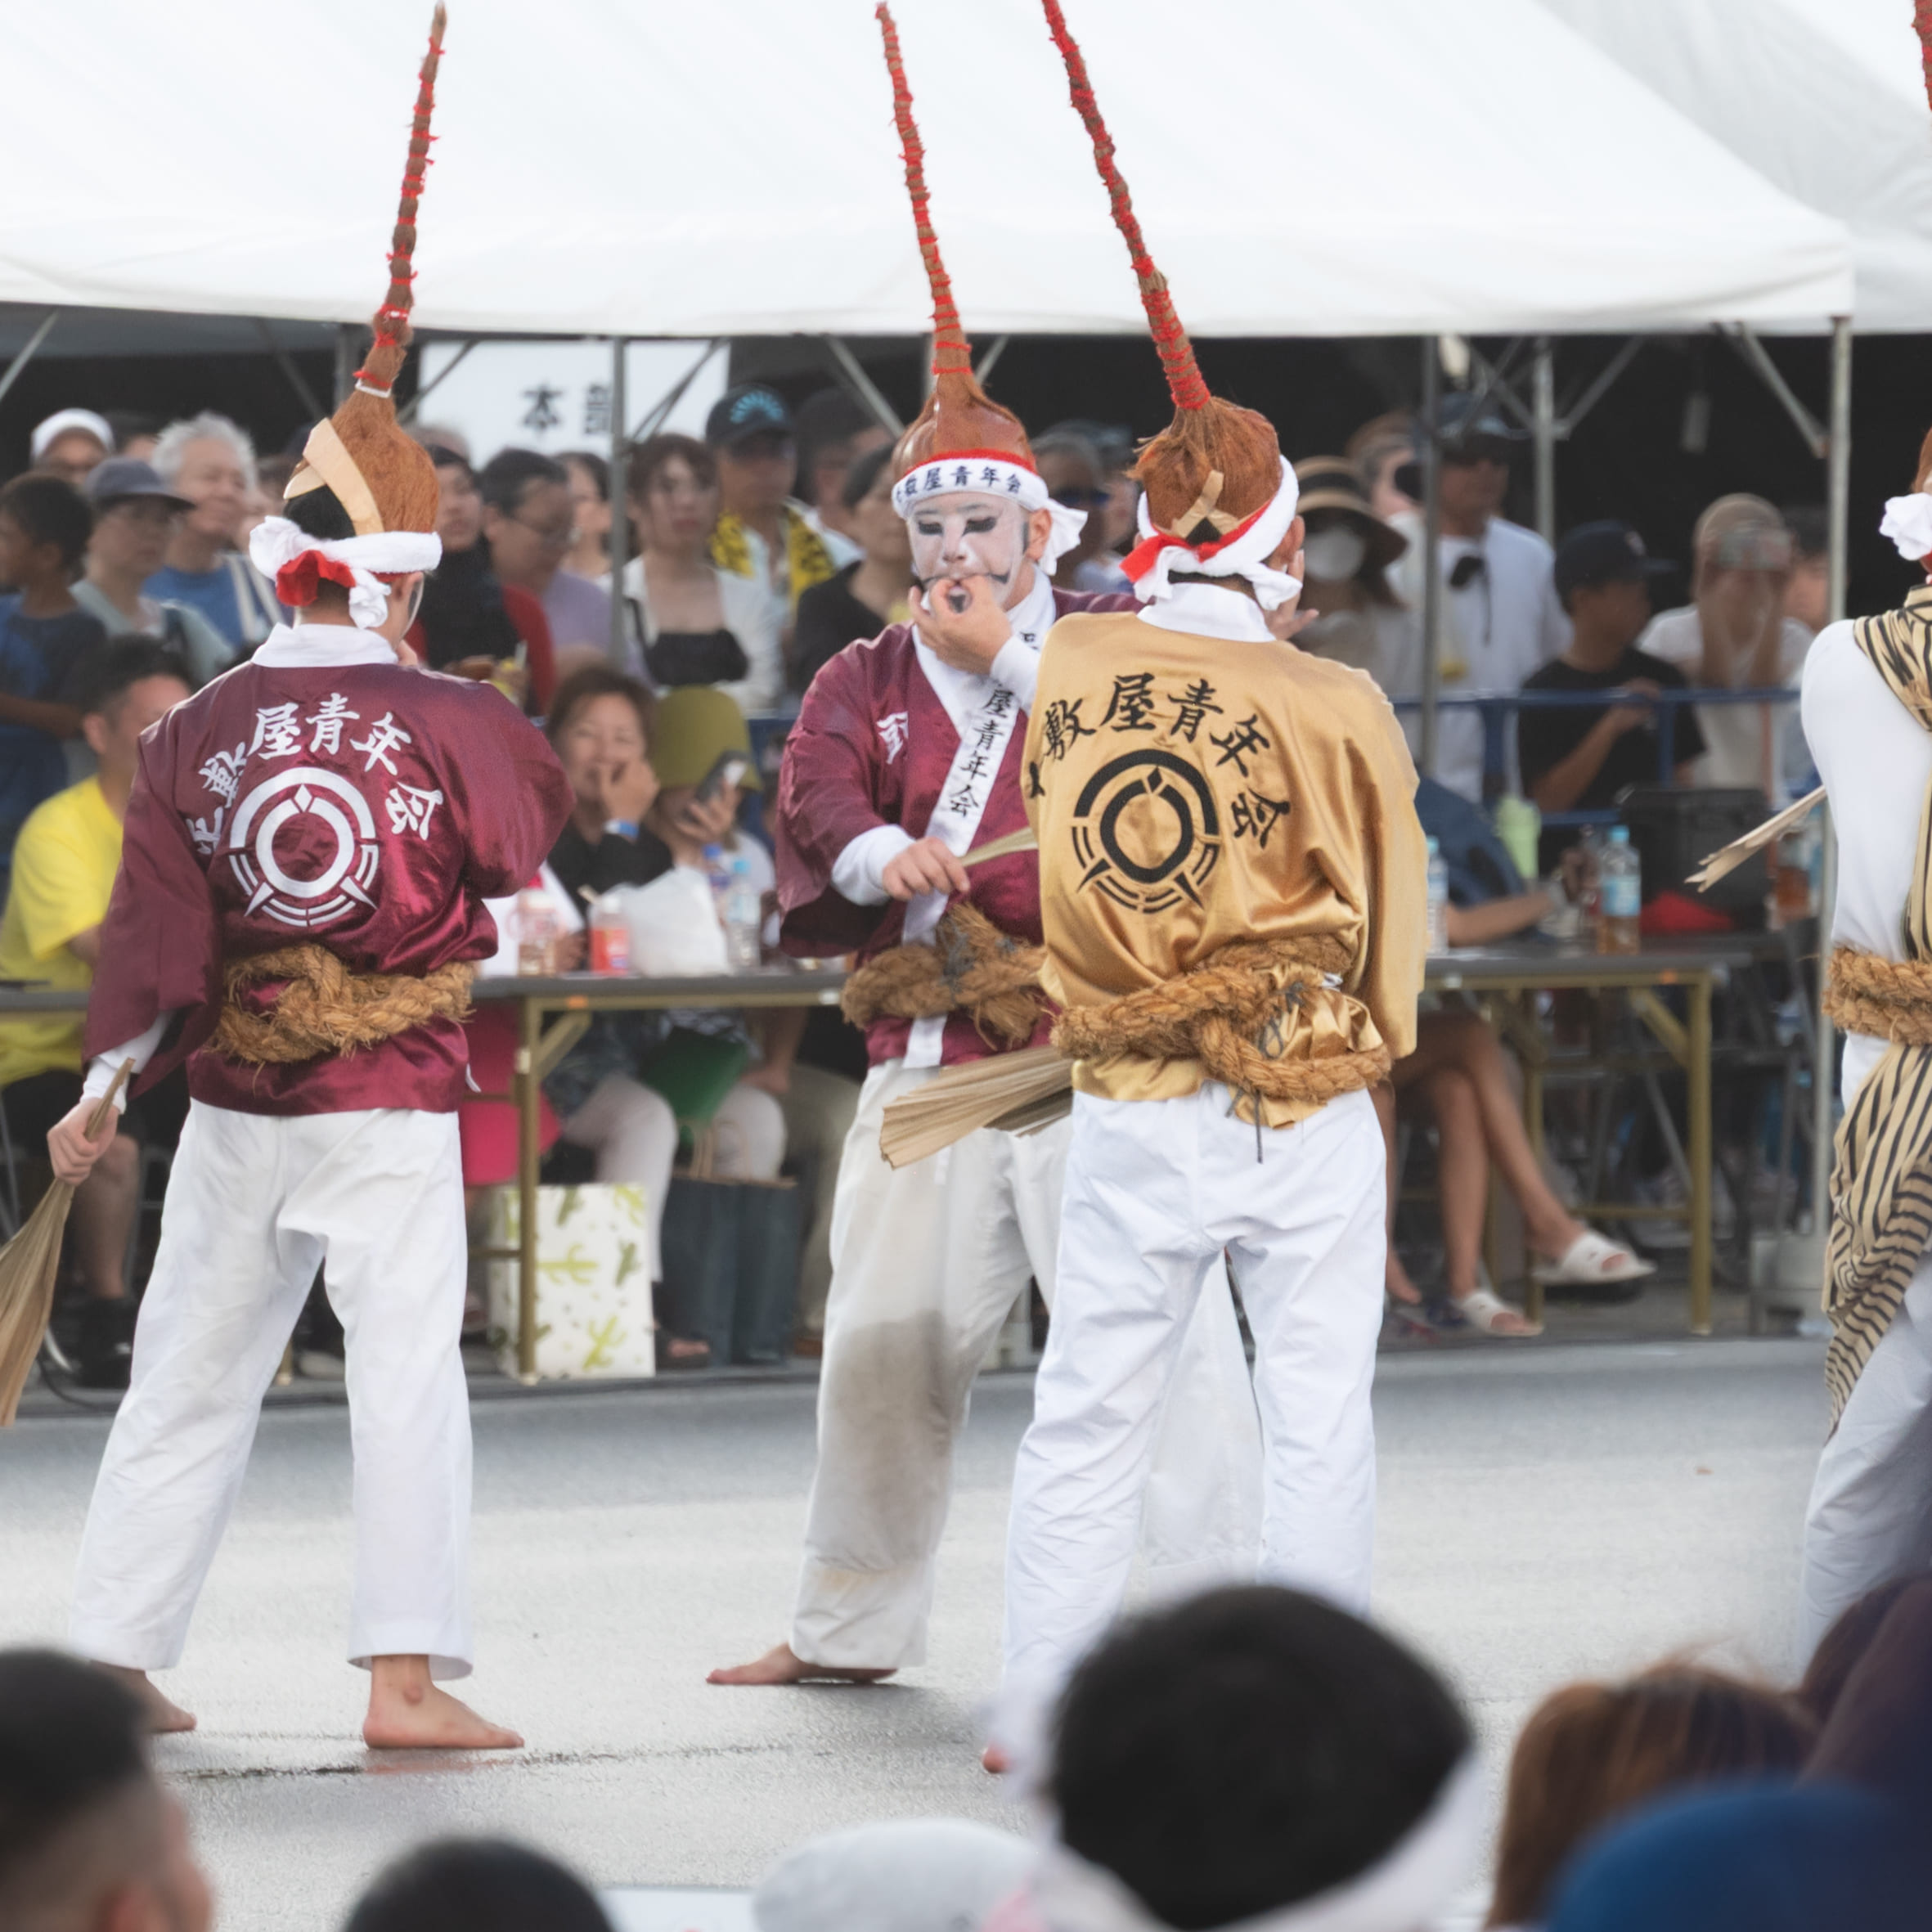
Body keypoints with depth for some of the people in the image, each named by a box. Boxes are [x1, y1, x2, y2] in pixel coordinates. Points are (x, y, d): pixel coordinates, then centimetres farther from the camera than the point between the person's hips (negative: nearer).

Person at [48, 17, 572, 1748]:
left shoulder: (200, 732, -3)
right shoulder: (448, 724, -9)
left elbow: (157, 920, -2)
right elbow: (528, 830, 9)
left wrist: (110, 1084, 6)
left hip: (232, 1106, 3)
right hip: (394, 1107, -3)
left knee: (189, 1378, 12)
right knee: (409, 1378, -3)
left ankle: (119, 1656, 16)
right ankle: (407, 1669, -11)